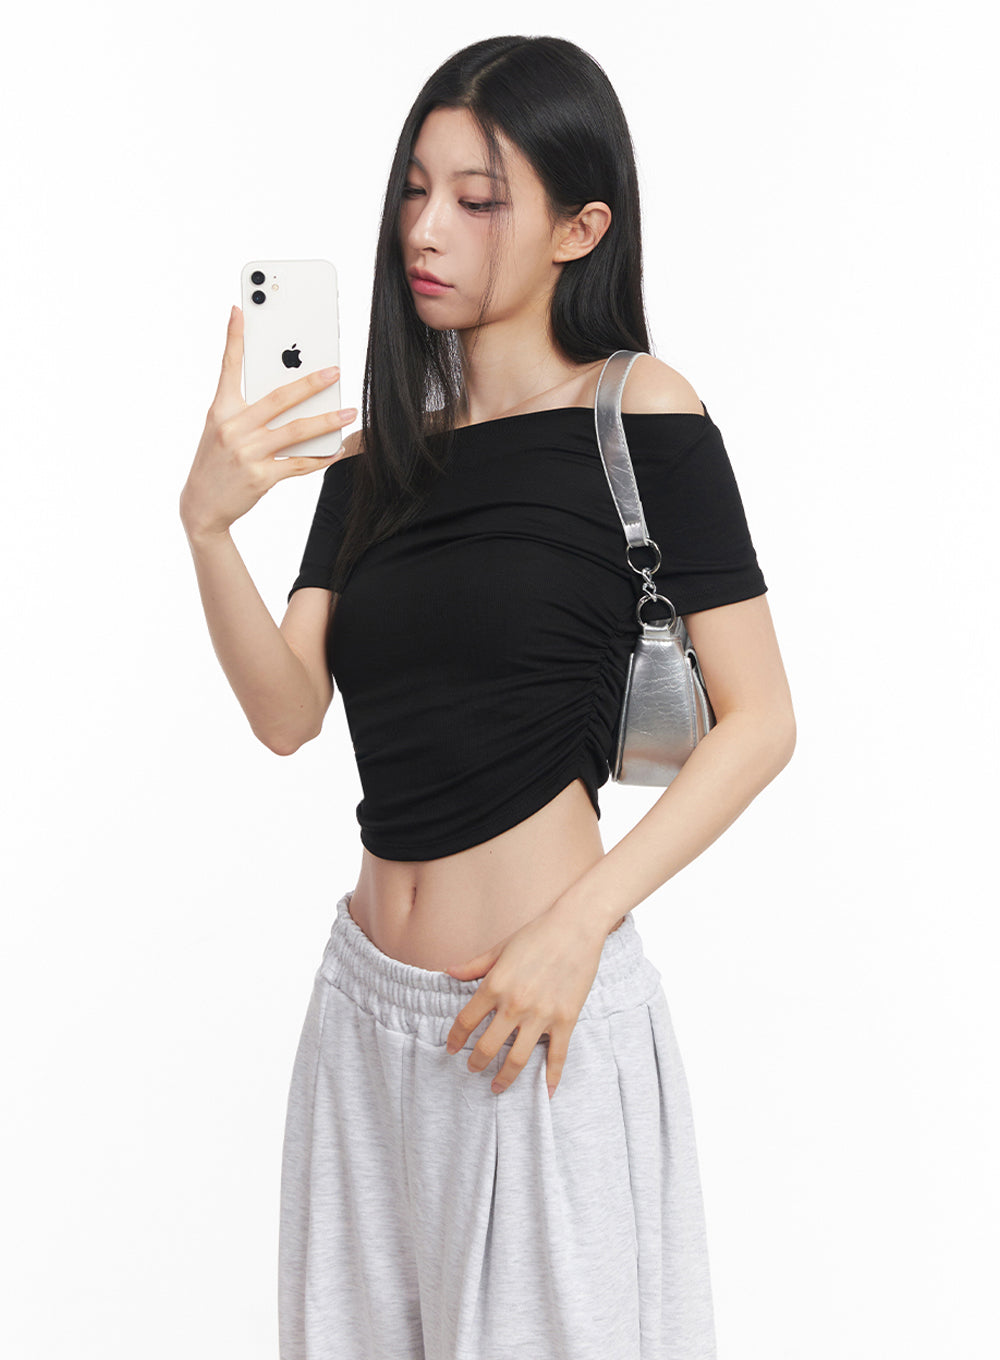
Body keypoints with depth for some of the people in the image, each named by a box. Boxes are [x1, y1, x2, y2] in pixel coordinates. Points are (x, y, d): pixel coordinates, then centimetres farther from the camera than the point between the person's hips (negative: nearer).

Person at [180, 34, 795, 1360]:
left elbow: (759, 721, -11)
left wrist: (577, 926, -18)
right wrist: (208, 525, -18)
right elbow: (288, 711, -2)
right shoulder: (375, 449, 8)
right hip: (369, 999, 5)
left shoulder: (639, 409, -7)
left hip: (546, 1004, -5)